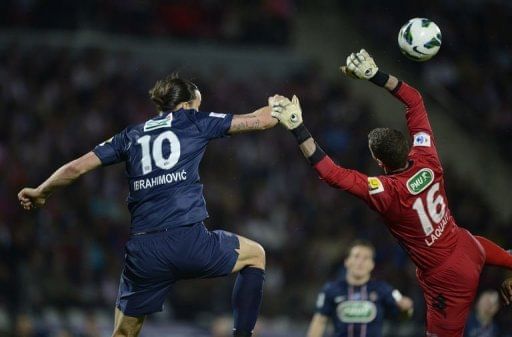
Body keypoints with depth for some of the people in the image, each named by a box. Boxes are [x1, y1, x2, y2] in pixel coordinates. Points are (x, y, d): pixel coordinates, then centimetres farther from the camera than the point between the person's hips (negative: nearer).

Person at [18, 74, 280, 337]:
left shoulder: (131, 135, 19)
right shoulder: (194, 121, 11)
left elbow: (77, 167, 18)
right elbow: (259, 121, 15)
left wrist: (39, 193, 34)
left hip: (143, 252, 3)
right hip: (189, 241, -3)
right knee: (255, 255, 25)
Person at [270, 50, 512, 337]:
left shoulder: (387, 193, -31)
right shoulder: (427, 159, -16)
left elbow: (331, 172, -36)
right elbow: (414, 100, -7)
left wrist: (297, 128, -36)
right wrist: (375, 75, -12)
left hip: (448, 279, -7)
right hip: (467, 247, 7)